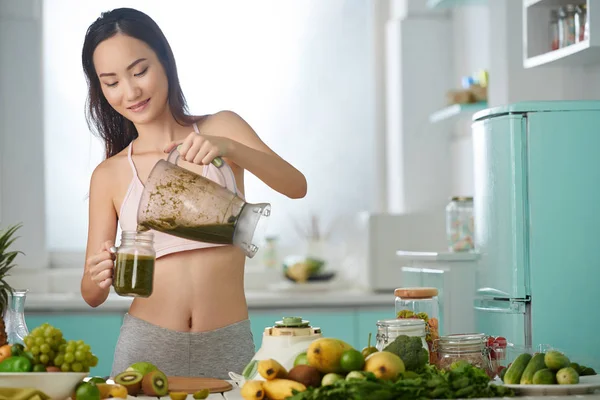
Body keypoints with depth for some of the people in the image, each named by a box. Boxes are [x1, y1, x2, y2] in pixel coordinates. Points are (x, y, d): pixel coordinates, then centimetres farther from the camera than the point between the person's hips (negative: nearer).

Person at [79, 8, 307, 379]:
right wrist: (100, 277, -18)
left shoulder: (221, 128, 2)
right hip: (146, 347, 1)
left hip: (228, 347, 0)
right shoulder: (110, 175, 4)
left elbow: (296, 186, -13)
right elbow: (92, 295, 5)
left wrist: (229, 148, -28)